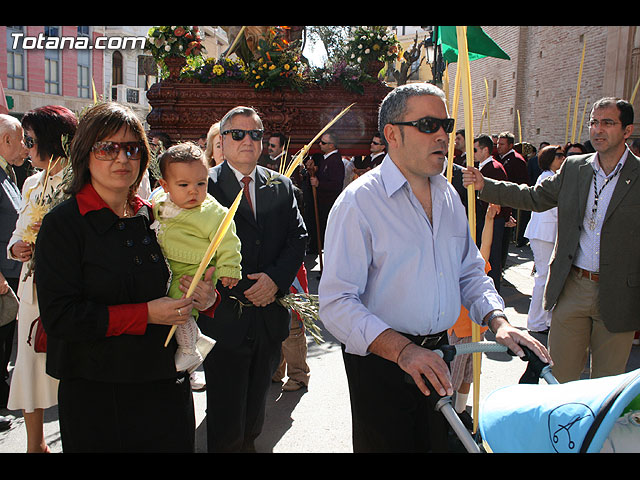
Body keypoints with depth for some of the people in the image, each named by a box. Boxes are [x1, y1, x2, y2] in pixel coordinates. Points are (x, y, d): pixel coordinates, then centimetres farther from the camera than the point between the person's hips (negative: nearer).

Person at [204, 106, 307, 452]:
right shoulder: (205, 185, -5)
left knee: (255, 407, 21)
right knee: (225, 414, 9)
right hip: (225, 318, -4)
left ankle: (248, 444, 41)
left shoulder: (281, 186, 9)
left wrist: (276, 279, -11)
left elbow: (298, 237, 4)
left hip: (270, 316, 4)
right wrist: (243, 289, -18)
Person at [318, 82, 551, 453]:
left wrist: (498, 321, -2)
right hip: (380, 361, -6)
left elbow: (470, 272, 16)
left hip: (436, 359, 6)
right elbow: (338, 303, -21)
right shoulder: (358, 201, -15)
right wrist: (402, 350, -31)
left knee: (443, 442, 20)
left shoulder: (449, 195, 8)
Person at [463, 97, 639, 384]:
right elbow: (535, 197, 11)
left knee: (607, 382, 13)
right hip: (572, 288, 3)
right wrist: (485, 185, 2)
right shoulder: (573, 168, 6)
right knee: (560, 374, 12)